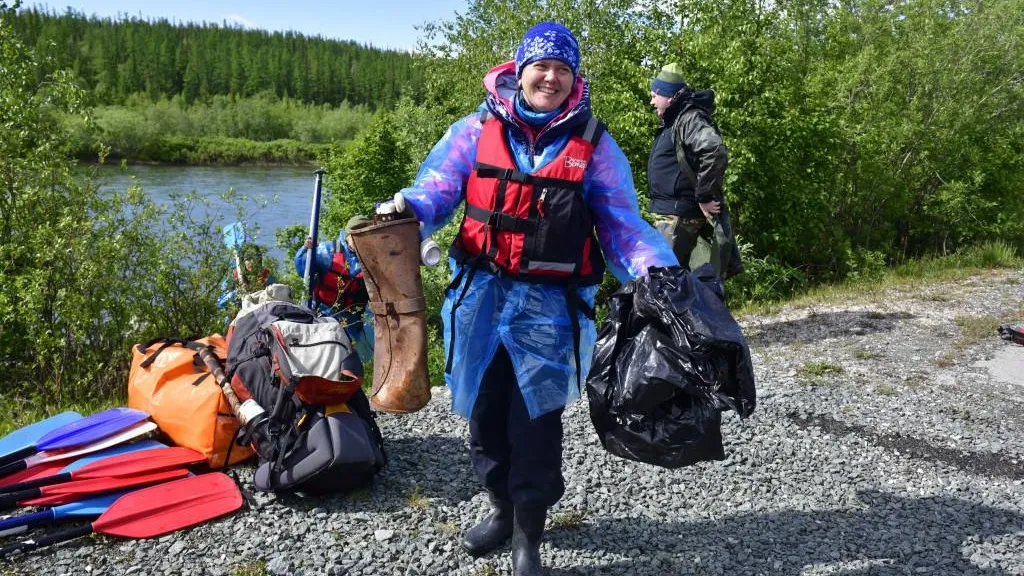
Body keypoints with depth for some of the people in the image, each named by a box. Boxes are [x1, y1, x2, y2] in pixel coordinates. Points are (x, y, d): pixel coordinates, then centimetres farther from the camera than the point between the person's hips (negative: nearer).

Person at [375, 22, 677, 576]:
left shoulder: (593, 144, 1)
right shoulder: (478, 128, 3)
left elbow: (620, 222, 0)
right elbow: (440, 184, 2)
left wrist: (657, 269, -17)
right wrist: (408, 206, -21)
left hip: (549, 302, -2)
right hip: (480, 292, 2)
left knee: (534, 422, 1)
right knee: (483, 412, 14)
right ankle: (502, 507, 40)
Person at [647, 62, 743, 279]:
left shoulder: (690, 119, -13)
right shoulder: (673, 122, 18)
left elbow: (716, 153, -29)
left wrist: (704, 197, -24)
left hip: (678, 215, -10)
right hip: (670, 212, 10)